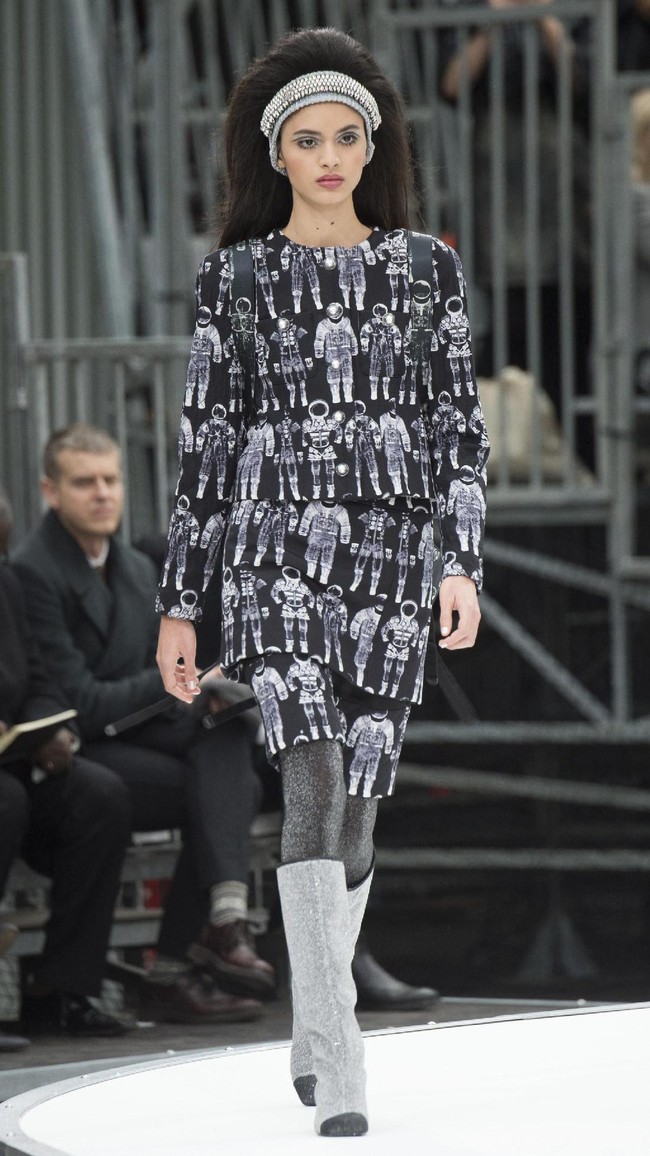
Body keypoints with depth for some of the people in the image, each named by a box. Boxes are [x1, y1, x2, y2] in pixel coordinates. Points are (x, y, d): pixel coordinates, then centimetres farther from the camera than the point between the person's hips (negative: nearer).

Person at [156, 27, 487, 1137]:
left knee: (353, 811, 7)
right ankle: (341, 1072, -25)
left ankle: (310, 1032, 29)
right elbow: (205, 442, 7)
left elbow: (458, 423, 5)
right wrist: (177, 603, 5)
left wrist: (464, 563, -7)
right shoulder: (236, 279, 6)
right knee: (313, 784, -19)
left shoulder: (427, 267, 9)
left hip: (391, 561, 2)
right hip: (275, 554, -2)